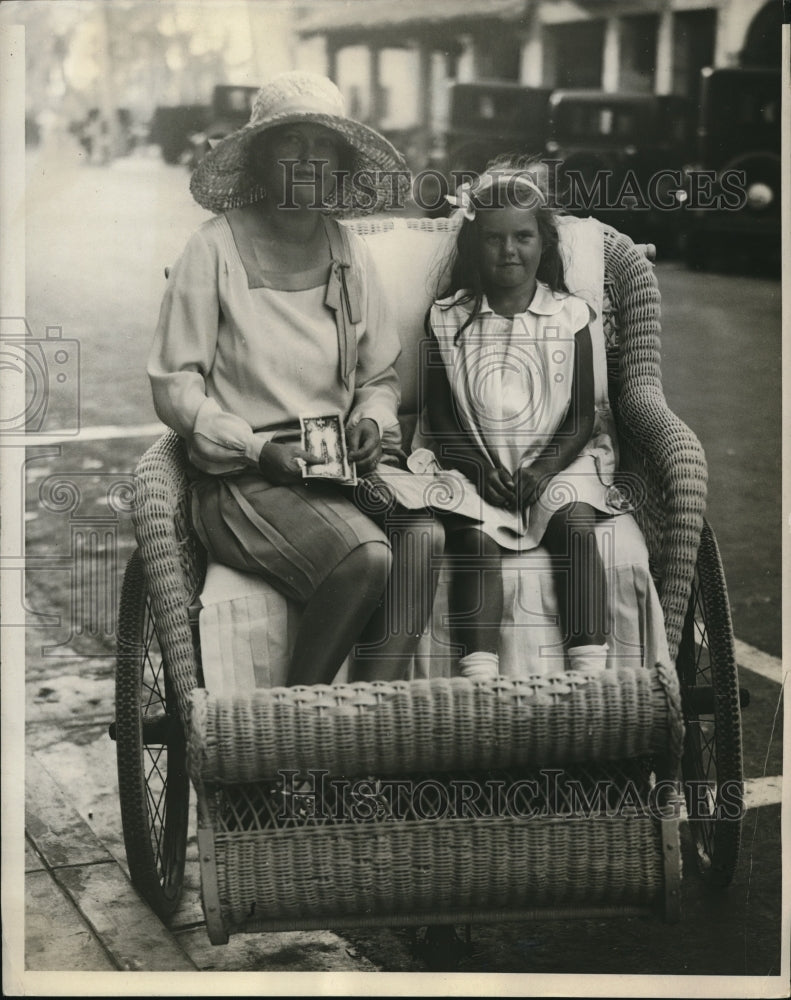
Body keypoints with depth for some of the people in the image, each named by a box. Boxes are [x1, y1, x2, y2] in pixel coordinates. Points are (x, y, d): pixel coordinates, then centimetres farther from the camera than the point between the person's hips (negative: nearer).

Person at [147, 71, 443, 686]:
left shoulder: (350, 254, 12)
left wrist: (372, 421, -1)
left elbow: (381, 376, 21)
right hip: (243, 475, -5)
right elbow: (173, 387, -3)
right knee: (366, 558, -30)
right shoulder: (216, 251, -4)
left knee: (424, 539, -26)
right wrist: (258, 449, -14)